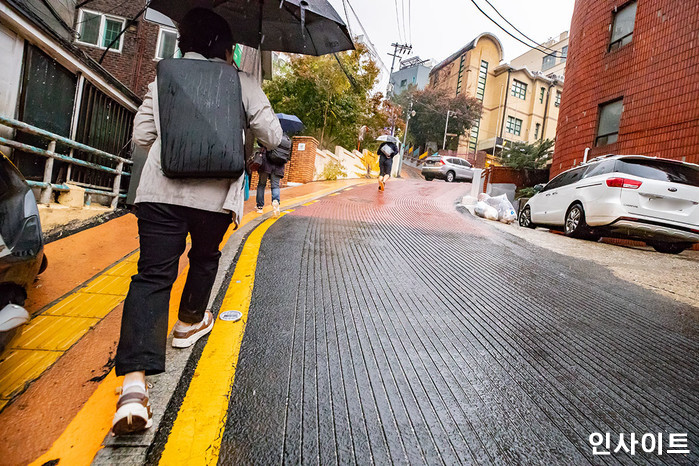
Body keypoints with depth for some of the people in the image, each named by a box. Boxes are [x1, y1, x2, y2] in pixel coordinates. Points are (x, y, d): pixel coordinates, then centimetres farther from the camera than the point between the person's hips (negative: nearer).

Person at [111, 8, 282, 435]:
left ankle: (134, 383, -13)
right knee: (204, 258, 24)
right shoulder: (242, 83, 6)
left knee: (153, 274, -2)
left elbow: (141, 135, 13)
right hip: (216, 193, -1)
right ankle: (190, 322, 43)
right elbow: (272, 136, 5)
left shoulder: (161, 80, 13)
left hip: (161, 189, 2)